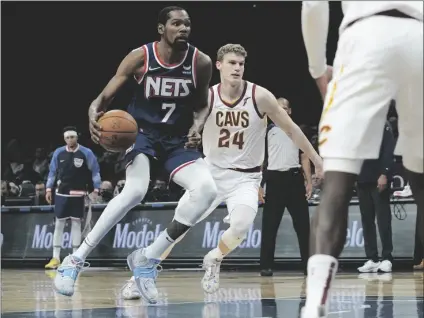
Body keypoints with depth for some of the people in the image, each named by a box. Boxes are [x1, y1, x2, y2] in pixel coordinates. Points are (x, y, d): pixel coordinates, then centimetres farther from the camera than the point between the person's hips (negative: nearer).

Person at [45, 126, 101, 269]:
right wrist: (49, 189, 4)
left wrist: (96, 189, -7)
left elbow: (95, 171, -2)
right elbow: (52, 171, 9)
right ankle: (55, 258, 4)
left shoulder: (86, 153, -7)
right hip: (61, 193, 2)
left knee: (76, 223, 2)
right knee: (59, 223, 1)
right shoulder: (58, 152, 1)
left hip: (78, 194, -2)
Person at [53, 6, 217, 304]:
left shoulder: (201, 62, -7)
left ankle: (148, 259, -9)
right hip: (142, 132, -3)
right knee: (135, 190, -31)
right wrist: (94, 114, -33)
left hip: (178, 139, 4)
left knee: (207, 189, -21)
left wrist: (198, 126, -13)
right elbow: (105, 96, -10)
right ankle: (76, 259, -19)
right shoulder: (140, 57, -13)